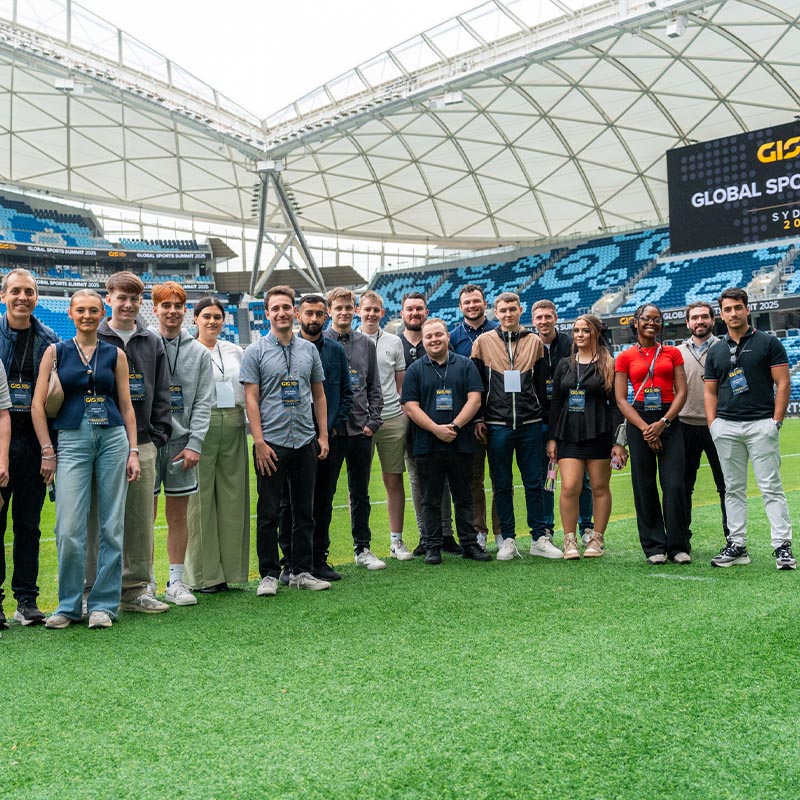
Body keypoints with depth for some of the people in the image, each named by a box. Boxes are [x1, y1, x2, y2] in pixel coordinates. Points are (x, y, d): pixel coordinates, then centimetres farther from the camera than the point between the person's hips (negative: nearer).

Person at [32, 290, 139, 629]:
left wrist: (133, 451, 4)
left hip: (113, 438, 1)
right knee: (69, 529, -5)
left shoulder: (115, 354, 10)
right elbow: (38, 404, 3)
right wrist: (47, 451, -3)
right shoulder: (56, 352, 7)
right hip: (72, 439, -1)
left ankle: (103, 604, 13)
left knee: (112, 527, 2)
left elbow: (126, 406, 10)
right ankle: (69, 605, 11)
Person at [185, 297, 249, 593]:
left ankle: (230, 567, 16)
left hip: (233, 425, 5)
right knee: (201, 497, -2)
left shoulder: (235, 351, 15)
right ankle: (204, 573, 7)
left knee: (233, 496, 6)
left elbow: (247, 389, 18)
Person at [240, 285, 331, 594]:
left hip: (305, 441, 4)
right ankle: (269, 574, 12)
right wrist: (259, 442, -13)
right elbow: (251, 399, -6)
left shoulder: (309, 350, 10)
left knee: (304, 511, 10)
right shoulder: (255, 351, -1)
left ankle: (302, 571, 20)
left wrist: (323, 435, 7)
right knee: (269, 513, 2)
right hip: (271, 443, -4)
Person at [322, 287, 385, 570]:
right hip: (330, 430, -3)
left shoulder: (366, 343, 10)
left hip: (361, 429, 4)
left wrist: (373, 421, 1)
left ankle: (363, 549, 22)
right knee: (324, 494, 3)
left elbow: (374, 387, 12)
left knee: (360, 493, 12)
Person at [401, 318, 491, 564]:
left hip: (461, 443, 0)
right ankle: (433, 547, 14)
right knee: (431, 500, 6)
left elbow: (474, 400, -1)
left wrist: (455, 426, -13)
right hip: (427, 445, 0)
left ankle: (469, 544, 16)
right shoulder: (415, 369, 5)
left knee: (464, 497, 8)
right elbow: (410, 407, -2)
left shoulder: (465, 365, 7)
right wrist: (436, 429, -14)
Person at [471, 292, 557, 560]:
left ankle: (539, 539, 14)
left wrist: (541, 417, 9)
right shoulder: (483, 342, 4)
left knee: (534, 483, 5)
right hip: (497, 425, -1)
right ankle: (508, 540, 14)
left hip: (529, 424, 1)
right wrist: (478, 419, 0)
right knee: (502, 485, 5)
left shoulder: (534, 342, 8)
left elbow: (541, 384, 11)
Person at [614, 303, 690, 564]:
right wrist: (645, 429, -9)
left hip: (669, 421, 1)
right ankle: (654, 547, 11)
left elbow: (682, 392, 4)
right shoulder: (625, 357, 6)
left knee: (674, 485, -6)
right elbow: (621, 399, 0)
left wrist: (663, 423, -10)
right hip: (638, 422, 0)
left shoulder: (672, 353, 10)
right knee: (644, 486, 1)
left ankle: (678, 546, 6)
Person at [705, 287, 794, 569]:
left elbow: (783, 384, -1)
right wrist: (713, 425, 2)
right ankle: (737, 545, 13)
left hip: (761, 424, -4)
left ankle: (782, 546, -1)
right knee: (733, 489, 7)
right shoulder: (716, 352, 13)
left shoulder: (768, 343, 3)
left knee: (771, 487, -4)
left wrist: (776, 421, -9)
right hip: (726, 427, 4)